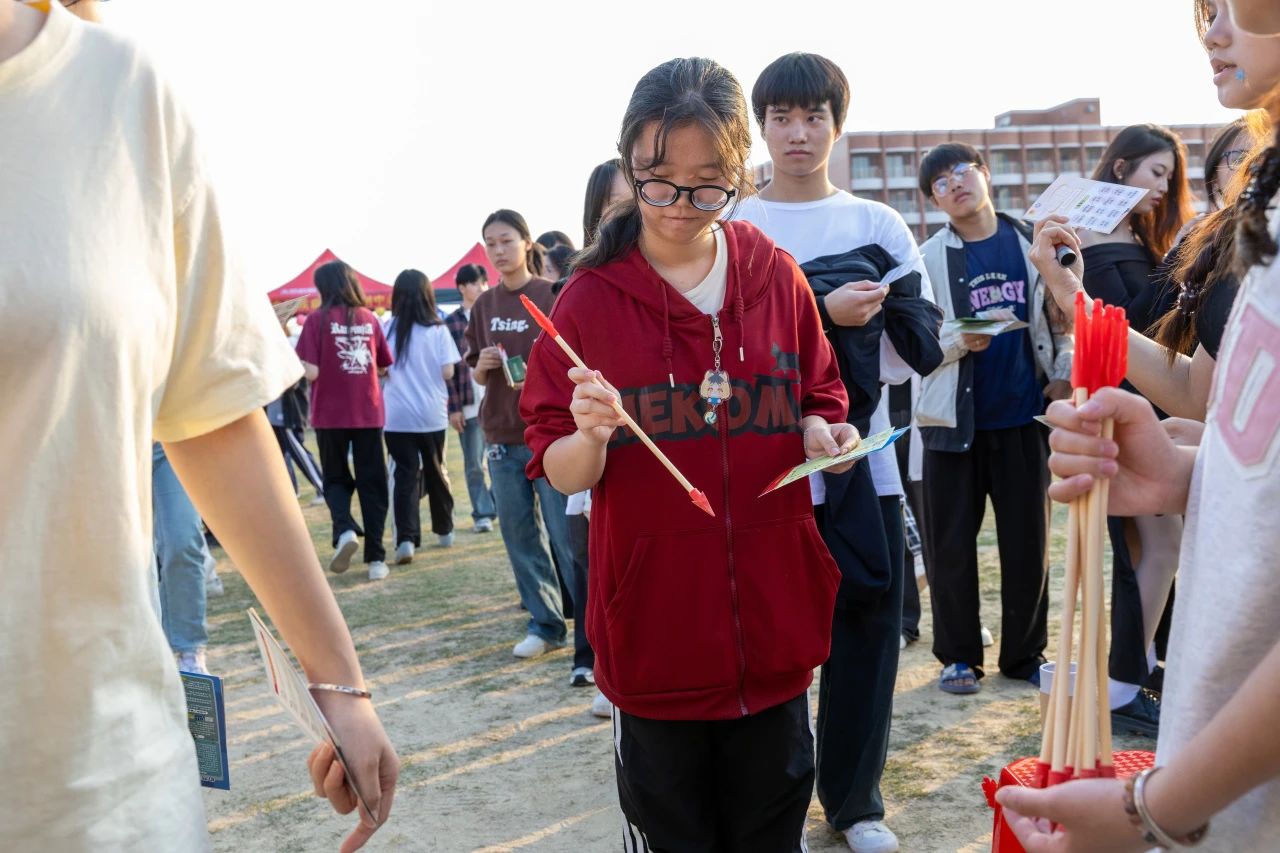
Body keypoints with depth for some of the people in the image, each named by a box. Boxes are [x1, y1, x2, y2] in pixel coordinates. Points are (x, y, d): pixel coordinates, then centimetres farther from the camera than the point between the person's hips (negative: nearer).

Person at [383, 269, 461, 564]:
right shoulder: (438, 330, -5)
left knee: (406, 474, 0)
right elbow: (447, 372, -8)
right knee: (435, 470, 16)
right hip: (432, 415, 0)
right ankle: (444, 530, 29)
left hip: (397, 416, 0)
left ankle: (406, 538, -14)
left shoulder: (388, 328, -3)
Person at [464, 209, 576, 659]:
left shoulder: (552, 296, -4)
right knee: (520, 536, 9)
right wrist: (482, 367, -6)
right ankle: (544, 623, 20)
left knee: (566, 535, -5)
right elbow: (476, 375, 16)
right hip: (502, 436, 5)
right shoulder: (484, 306, 11)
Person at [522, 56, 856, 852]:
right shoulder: (592, 297, -6)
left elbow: (819, 402, 12)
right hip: (654, 627, -2)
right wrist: (590, 436, -27)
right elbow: (563, 474, -6)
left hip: (774, 619, 2)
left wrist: (822, 434, -10)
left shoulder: (777, 279, 0)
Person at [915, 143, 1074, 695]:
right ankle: (958, 656, 18)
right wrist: (959, 340, -22)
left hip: (1023, 416, 2)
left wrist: (1064, 374, 1)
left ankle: (1025, 653, 21)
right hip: (955, 418, -1)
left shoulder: (1031, 243, 5)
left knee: (1028, 540, 7)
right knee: (952, 543, 4)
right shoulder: (930, 258, -1)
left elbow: (1062, 316, 13)